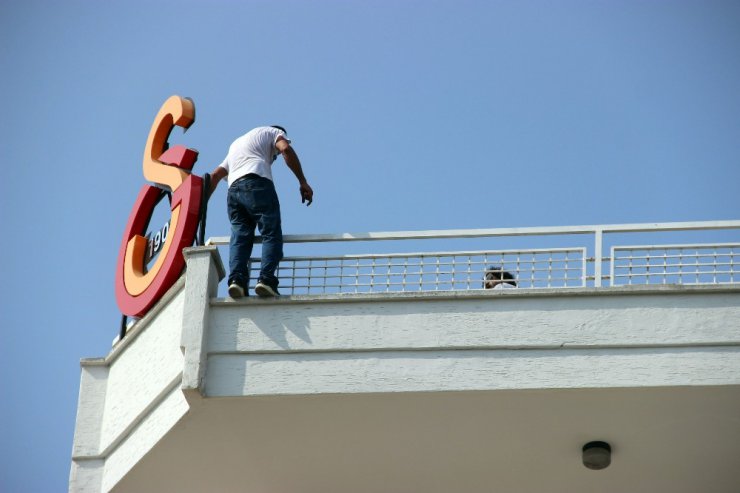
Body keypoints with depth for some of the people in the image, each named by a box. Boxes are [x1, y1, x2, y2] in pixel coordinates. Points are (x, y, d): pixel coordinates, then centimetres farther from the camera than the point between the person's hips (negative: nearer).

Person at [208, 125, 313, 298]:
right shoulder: (273, 132, 23)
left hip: (233, 189, 5)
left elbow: (215, 175, 34)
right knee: (272, 234, -7)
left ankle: (236, 279, -26)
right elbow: (286, 149, 1)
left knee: (239, 237, -3)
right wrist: (303, 182, -2)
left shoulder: (235, 144, 41)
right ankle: (266, 279, -27)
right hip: (257, 183, -5)